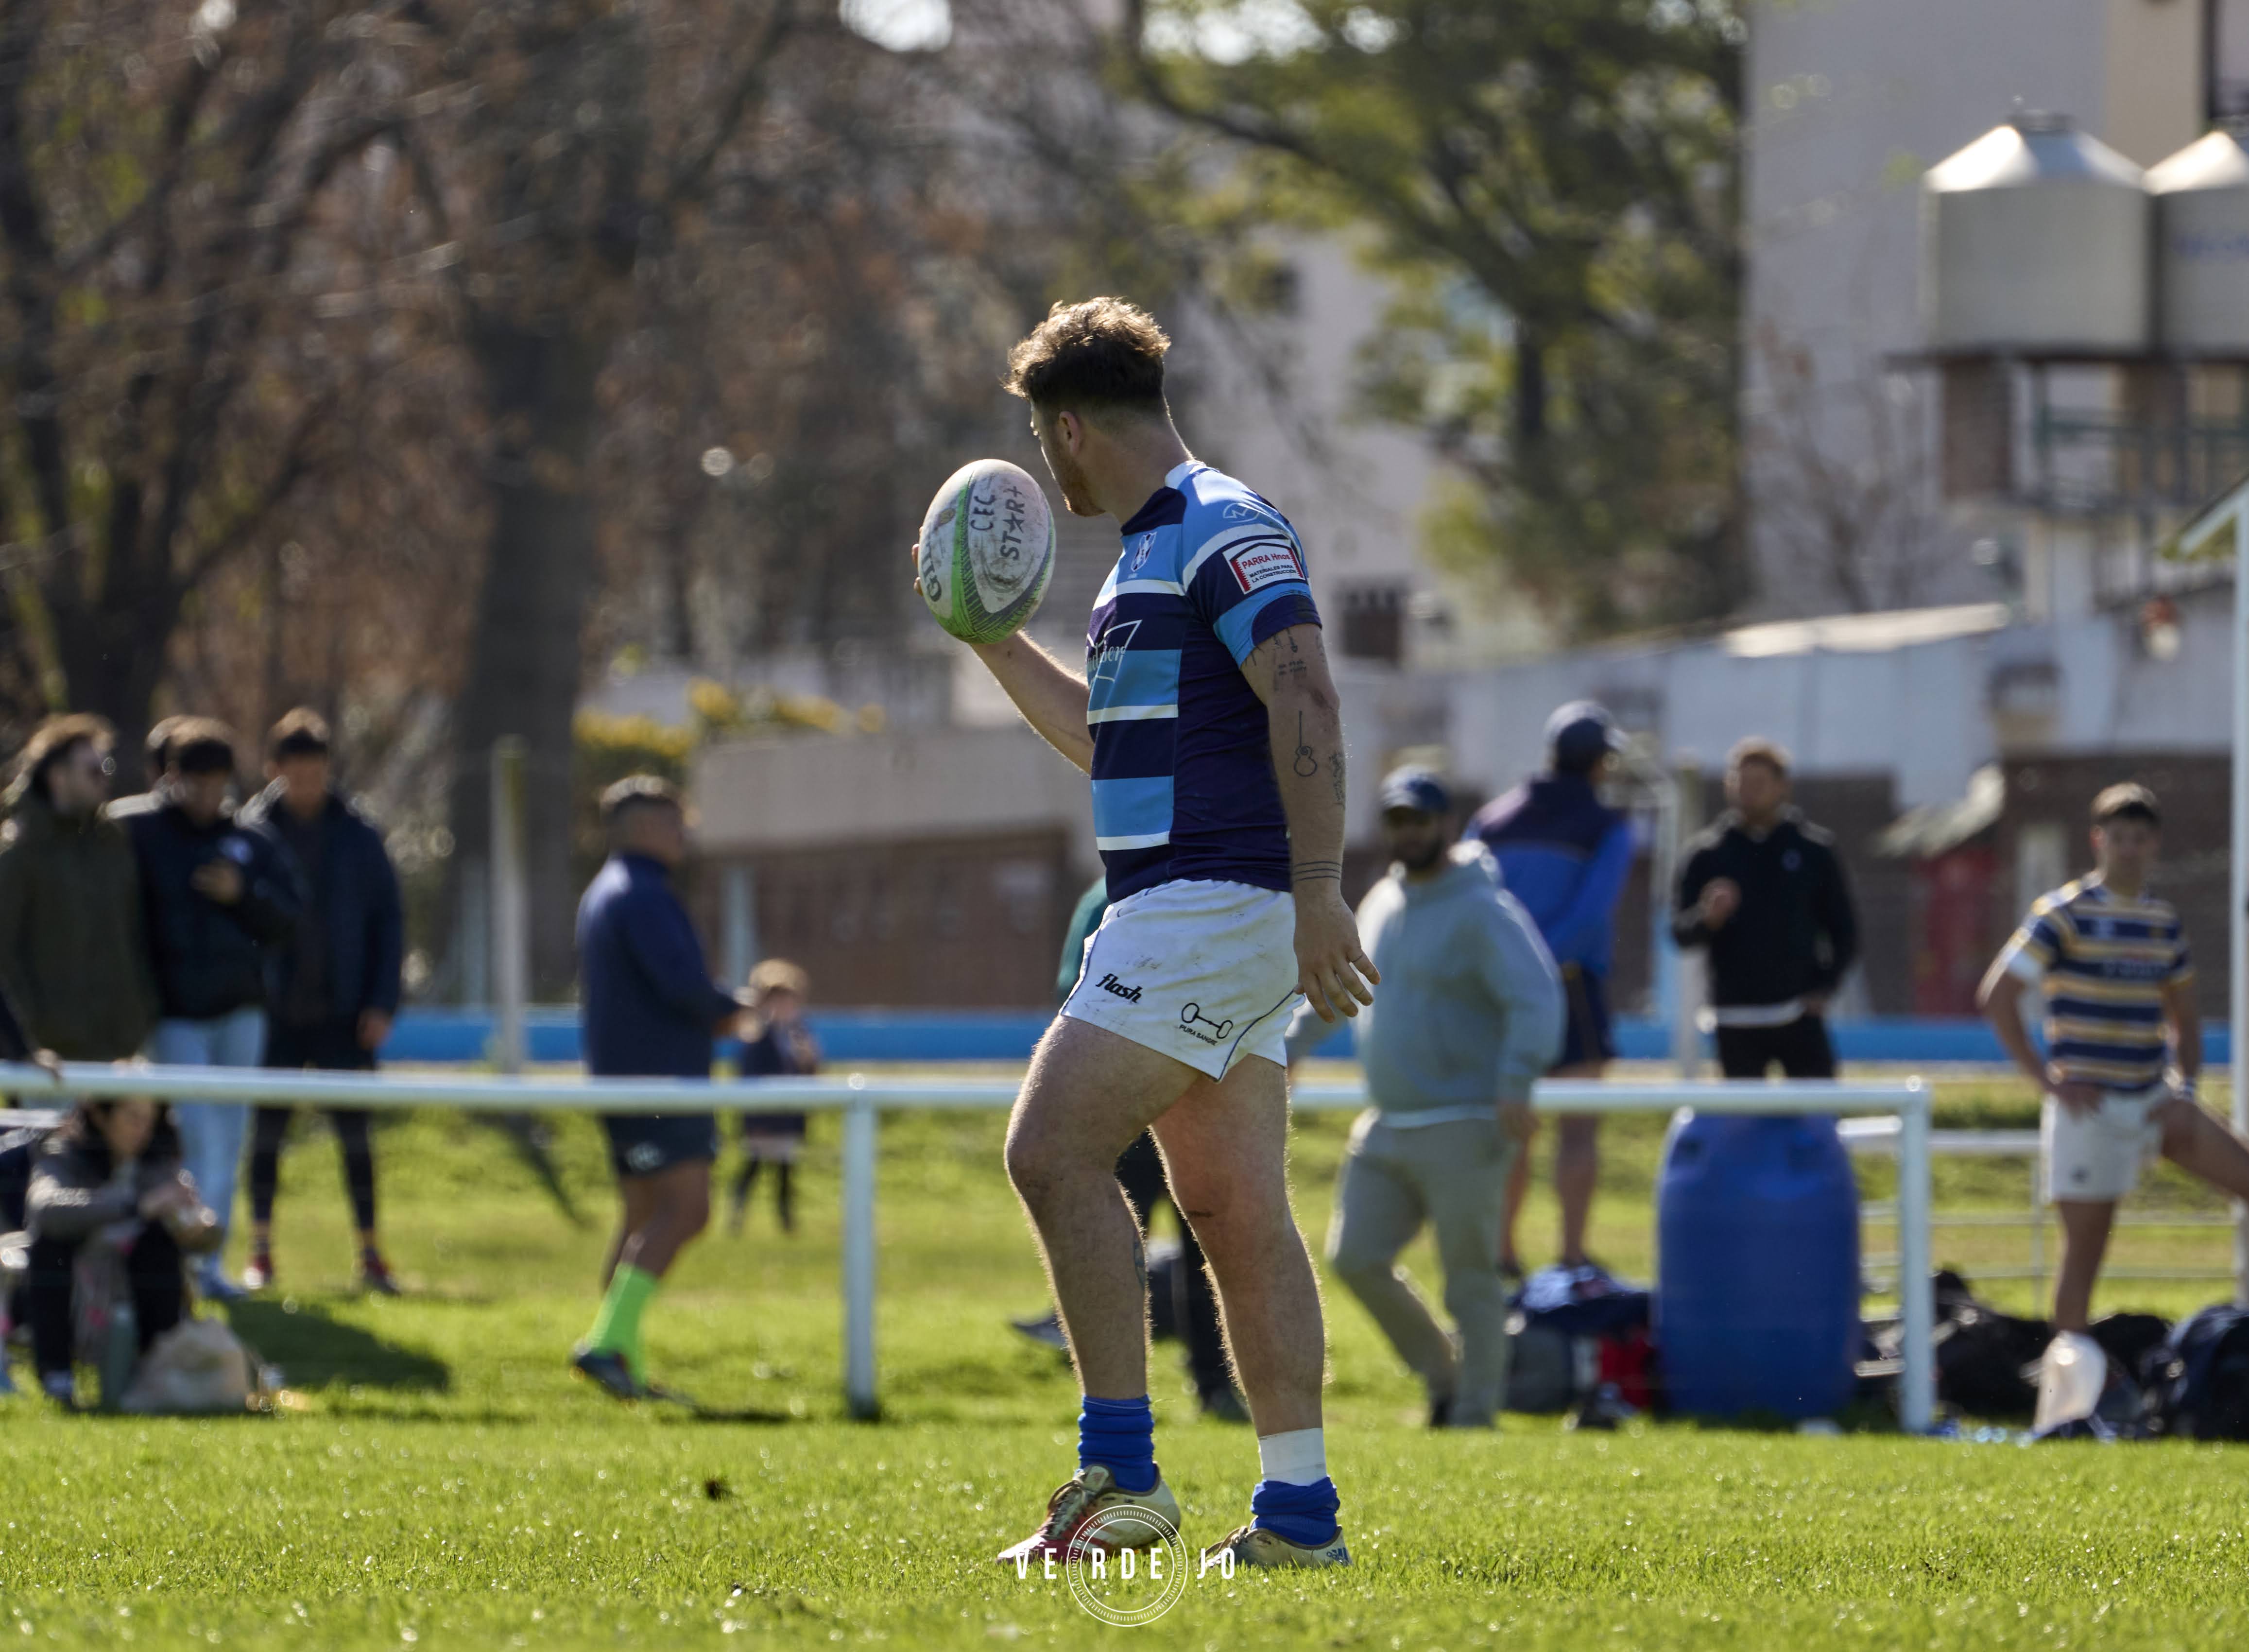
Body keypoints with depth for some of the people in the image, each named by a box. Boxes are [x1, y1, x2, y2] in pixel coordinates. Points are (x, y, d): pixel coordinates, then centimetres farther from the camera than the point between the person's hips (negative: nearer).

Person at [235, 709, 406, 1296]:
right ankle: (260, 1253, 11)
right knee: (266, 1131, 2)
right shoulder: (251, 830, 0)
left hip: (344, 1013, 0)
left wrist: (382, 1004, -2)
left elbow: (389, 919, 6)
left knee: (354, 1132, 1)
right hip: (276, 1011, 0)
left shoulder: (356, 834, 2)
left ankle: (370, 1253, 8)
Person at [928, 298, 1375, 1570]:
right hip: (1182, 908, 10)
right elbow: (1111, 741, 32)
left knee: (1054, 1147, -13)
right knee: (1239, 1212, 6)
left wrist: (1318, 891, -27)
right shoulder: (1155, 548, 21)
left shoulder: (1224, 531, -11)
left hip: (1214, 900, -10)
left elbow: (1306, 703, -21)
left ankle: (1123, 1471, -14)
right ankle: (1299, 1510, 5)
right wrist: (993, 639, 27)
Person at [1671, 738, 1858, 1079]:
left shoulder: (1814, 849, 5)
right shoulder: (1707, 855, 5)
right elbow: (1680, 932, 1)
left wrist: (1824, 987, -1)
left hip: (1799, 1014, 0)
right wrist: (1708, 919, -21)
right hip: (1736, 1019, 0)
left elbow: (1843, 929, 11)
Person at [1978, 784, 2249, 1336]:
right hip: (2089, 1106, -6)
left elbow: (2182, 1016, 20)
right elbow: (1996, 995, -13)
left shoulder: (2164, 923, 9)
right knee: (2085, 1252, -3)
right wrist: (2048, 1081, -15)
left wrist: (2186, 1091, 3)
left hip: (2153, 1101, 6)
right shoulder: (2064, 914, -9)